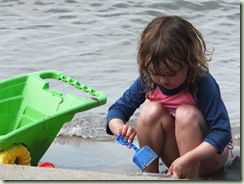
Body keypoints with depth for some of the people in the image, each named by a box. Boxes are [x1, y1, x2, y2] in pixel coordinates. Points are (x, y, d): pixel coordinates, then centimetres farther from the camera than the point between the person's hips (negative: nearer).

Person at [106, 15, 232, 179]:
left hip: (206, 156, -4)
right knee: (152, 110, -23)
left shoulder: (203, 83, -26)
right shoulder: (147, 80, -13)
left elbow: (222, 132, -30)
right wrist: (120, 127, -31)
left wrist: (187, 159, -42)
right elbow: (117, 109, -5)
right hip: (175, 156, 4)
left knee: (186, 113, -31)